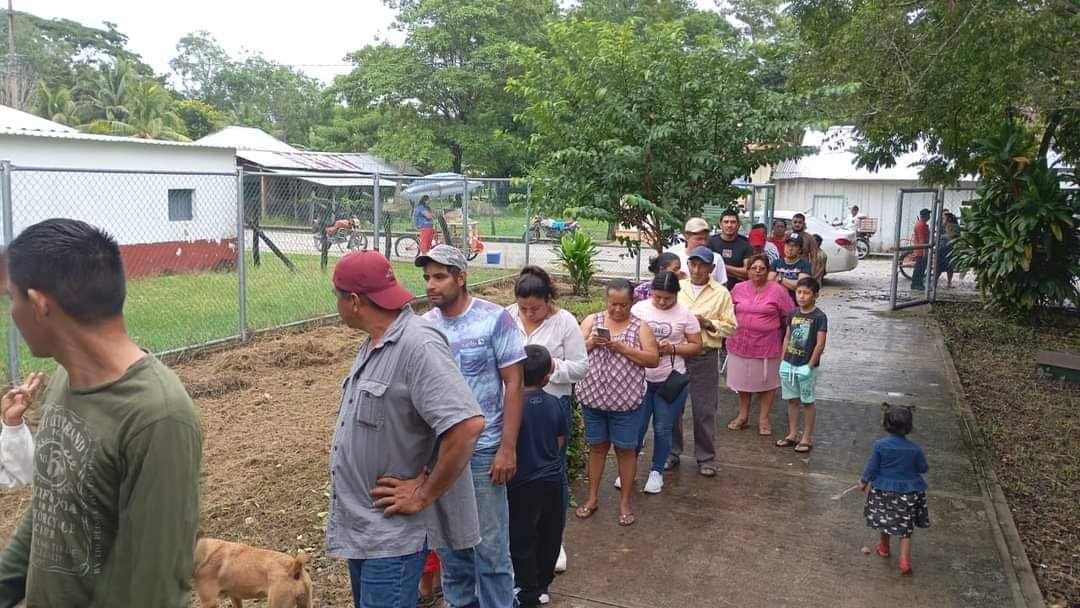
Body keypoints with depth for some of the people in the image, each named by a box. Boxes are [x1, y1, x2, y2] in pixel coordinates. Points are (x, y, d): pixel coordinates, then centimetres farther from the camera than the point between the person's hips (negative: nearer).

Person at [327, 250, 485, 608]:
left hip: (392, 532, -9)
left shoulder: (418, 345, -23)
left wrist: (424, 495, -22)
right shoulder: (372, 344, 8)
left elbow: (467, 424, -32)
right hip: (360, 525, 10)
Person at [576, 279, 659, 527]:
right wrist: (590, 343, -18)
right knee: (597, 446, 13)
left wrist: (623, 348, -19)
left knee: (625, 449, 7)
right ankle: (593, 497, 27)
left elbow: (653, 360, -9)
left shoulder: (640, 327, -2)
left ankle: (625, 501, 21)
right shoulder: (592, 320, 3)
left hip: (625, 399, -1)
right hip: (593, 396, 2)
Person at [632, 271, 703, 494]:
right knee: (636, 426, 6)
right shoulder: (639, 309, -2)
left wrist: (672, 348, -18)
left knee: (663, 428, 8)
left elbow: (696, 346, -2)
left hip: (671, 380, -1)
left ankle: (656, 472, 26)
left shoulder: (685, 314, -5)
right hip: (641, 378, 1)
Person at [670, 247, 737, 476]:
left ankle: (706, 458, 18)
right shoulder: (677, 288, 5)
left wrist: (708, 324, -13)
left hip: (705, 357, -2)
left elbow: (730, 327, 1)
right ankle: (672, 451, 26)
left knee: (704, 409, 5)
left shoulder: (721, 293, 1)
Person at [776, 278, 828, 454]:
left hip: (806, 366, -5)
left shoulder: (819, 317, -12)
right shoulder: (792, 314, 5)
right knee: (792, 400, 13)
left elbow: (820, 344, -14)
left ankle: (807, 437, 16)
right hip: (789, 365, 5)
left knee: (807, 402, 6)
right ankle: (793, 434, 24)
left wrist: (810, 365, -15)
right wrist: (783, 361, 7)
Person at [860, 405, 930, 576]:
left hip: (884, 490, 0)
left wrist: (864, 482, 8)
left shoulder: (880, 445, -16)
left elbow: (872, 467, -8)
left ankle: (884, 548, 41)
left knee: (886, 520, 21)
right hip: (909, 492, 0)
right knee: (906, 527, 10)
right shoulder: (915, 449, -12)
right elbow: (923, 468, 1)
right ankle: (905, 561, 3)